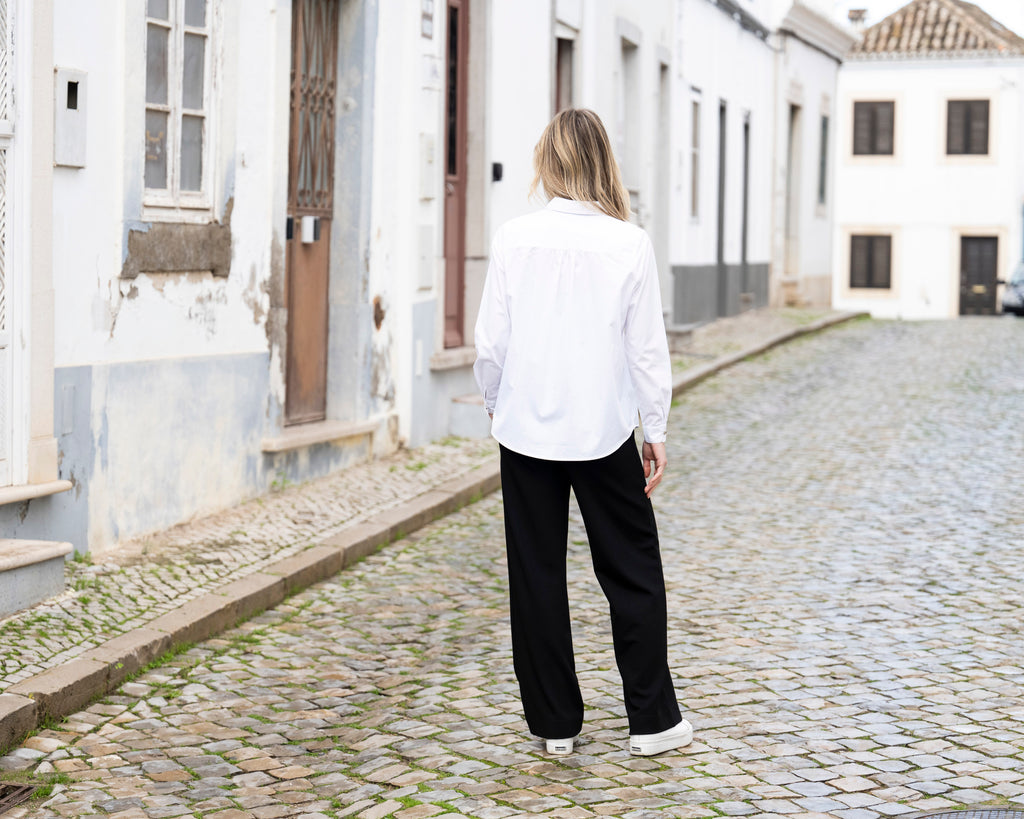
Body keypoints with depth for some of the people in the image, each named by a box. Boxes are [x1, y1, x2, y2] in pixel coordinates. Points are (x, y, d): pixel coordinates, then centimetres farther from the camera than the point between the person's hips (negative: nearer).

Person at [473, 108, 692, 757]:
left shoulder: (515, 239, -7)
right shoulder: (629, 243, -8)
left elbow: (491, 342, -3)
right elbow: (647, 346, -4)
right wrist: (656, 429, 6)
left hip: (528, 429, 1)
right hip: (603, 431, -1)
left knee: (537, 575, 10)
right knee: (633, 572, 11)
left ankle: (556, 721, 17)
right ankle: (652, 720, 15)